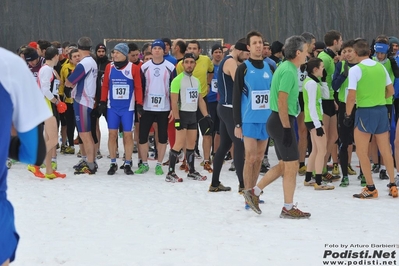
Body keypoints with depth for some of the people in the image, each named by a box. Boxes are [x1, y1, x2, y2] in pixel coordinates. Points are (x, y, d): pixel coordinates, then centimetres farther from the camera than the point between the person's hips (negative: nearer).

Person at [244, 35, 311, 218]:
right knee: (292, 166, -2)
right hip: (282, 122, -10)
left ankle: (255, 192, 18)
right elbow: (282, 102, -22)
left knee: (283, 165, 16)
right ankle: (288, 209, 4)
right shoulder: (289, 71, -16)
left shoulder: (286, 68, 15)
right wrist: (287, 129, -22)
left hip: (278, 121, 10)